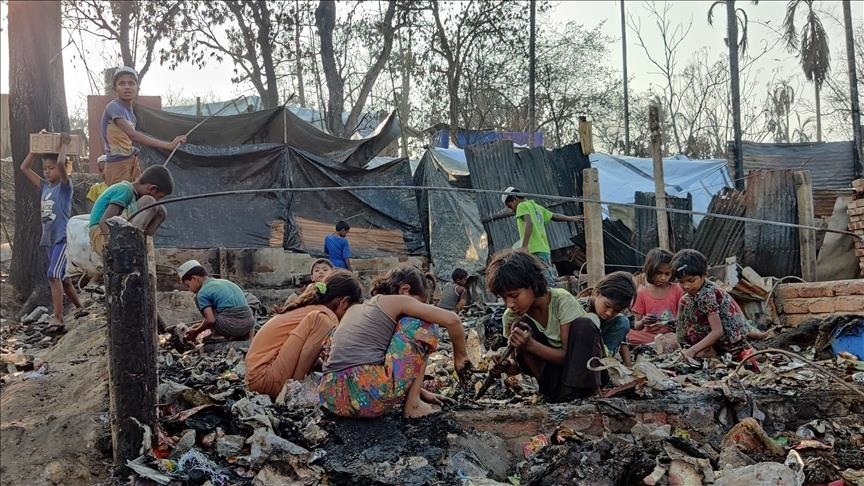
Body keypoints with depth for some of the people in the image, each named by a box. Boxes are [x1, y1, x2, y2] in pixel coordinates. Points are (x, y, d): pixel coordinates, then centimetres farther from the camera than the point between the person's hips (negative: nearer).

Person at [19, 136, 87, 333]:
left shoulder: (65, 185, -6)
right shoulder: (44, 186, 12)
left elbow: (61, 163, -24)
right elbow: (24, 168, 15)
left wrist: (64, 145, -9)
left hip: (63, 238, -8)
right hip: (49, 239, 8)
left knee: (53, 275, -21)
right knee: (61, 277, 16)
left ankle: (58, 319, -25)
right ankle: (79, 308, 32)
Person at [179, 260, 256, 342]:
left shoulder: (203, 293, -1)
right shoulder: (223, 281, 24)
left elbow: (210, 320, -10)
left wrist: (196, 332, 7)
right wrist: (200, 325, 32)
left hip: (232, 327, -8)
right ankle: (243, 335, 16)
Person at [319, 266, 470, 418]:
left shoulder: (354, 309, 27)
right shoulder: (396, 301, 7)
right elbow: (451, 320, 0)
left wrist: (419, 391, 36)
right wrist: (459, 357, 18)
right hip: (368, 395, -7)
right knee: (422, 325, 12)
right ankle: (412, 404, 10)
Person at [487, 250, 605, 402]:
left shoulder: (562, 301, -24)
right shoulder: (511, 316, -12)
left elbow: (568, 355, -23)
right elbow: (519, 366, -5)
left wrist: (530, 344, -38)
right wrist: (508, 365, -30)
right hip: (552, 365, 3)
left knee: (584, 324, -32)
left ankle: (571, 390, -23)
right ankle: (553, 389, -19)